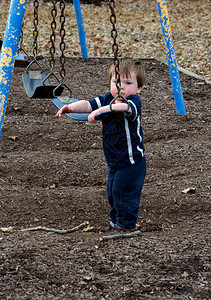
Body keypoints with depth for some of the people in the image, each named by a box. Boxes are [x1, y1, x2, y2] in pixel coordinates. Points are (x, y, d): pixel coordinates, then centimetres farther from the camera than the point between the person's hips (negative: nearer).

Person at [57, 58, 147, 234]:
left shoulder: (134, 101, -20)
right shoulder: (107, 100, 2)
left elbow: (123, 107, -43)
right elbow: (88, 105, -10)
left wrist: (101, 110, -57)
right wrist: (71, 107, -30)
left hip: (131, 162, -8)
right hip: (114, 161, 8)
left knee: (125, 193, -3)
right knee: (112, 193, 19)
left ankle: (127, 225, 13)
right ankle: (115, 221, 36)